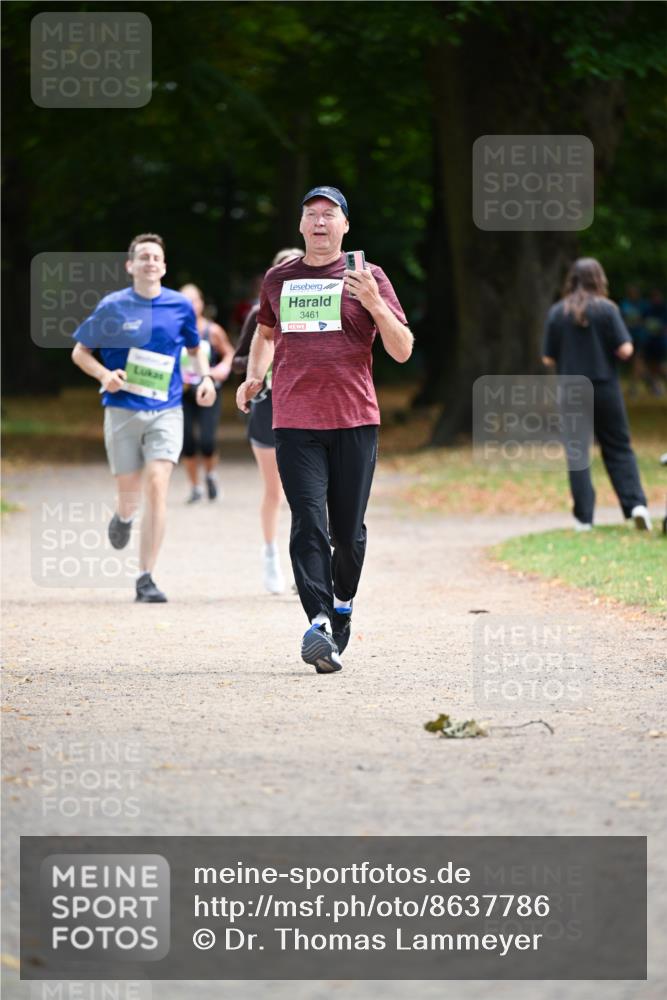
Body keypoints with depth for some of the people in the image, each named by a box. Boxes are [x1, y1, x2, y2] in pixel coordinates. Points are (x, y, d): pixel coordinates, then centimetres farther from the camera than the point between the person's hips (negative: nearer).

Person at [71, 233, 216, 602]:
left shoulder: (180, 306, 3)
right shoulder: (112, 307, -1)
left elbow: (195, 348, 21)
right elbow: (80, 351, 8)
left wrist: (205, 377, 1)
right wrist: (104, 375, -12)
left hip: (166, 410, 0)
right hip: (122, 410, 0)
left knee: (156, 485, -16)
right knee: (129, 491, 6)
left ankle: (145, 578, -14)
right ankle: (123, 517, 48)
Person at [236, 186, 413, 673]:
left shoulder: (368, 278, 5)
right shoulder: (278, 279, 14)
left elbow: (402, 350, -1)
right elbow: (266, 331, 34)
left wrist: (373, 302, -15)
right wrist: (254, 376, 18)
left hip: (355, 419, -1)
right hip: (295, 422, 1)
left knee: (349, 532, 4)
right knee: (309, 523, -13)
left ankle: (341, 610, 27)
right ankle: (318, 623, -22)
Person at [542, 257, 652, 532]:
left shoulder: (556, 313, -1)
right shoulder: (607, 309, -6)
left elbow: (549, 359, 1)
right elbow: (625, 350, -11)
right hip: (605, 388, -1)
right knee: (618, 448, 9)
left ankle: (584, 517, 3)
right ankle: (635, 503, -6)